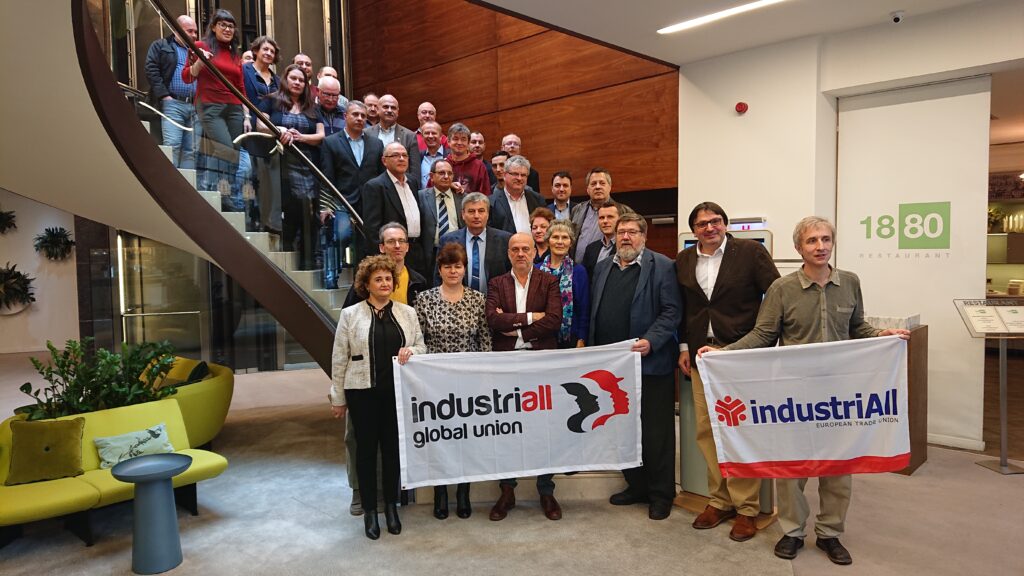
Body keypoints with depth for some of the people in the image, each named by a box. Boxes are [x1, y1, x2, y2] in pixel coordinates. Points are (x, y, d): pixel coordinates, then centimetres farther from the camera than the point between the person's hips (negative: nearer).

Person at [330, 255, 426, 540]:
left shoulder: (408, 312, 6)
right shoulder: (350, 314, -1)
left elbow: (421, 346, 11)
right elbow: (339, 358, 1)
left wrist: (411, 351, -13)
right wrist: (338, 398, 2)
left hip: (397, 389, 2)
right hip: (363, 390, -2)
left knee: (393, 447, 8)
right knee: (366, 448, 6)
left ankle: (391, 506, 26)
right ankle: (369, 510, 21)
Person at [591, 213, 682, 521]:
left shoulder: (661, 266, -4)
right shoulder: (603, 268, 14)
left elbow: (672, 311, -9)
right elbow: (593, 313, 15)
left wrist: (650, 341, -20)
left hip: (650, 363, -5)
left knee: (656, 431, 4)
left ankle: (661, 494, 18)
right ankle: (636, 485, 30)